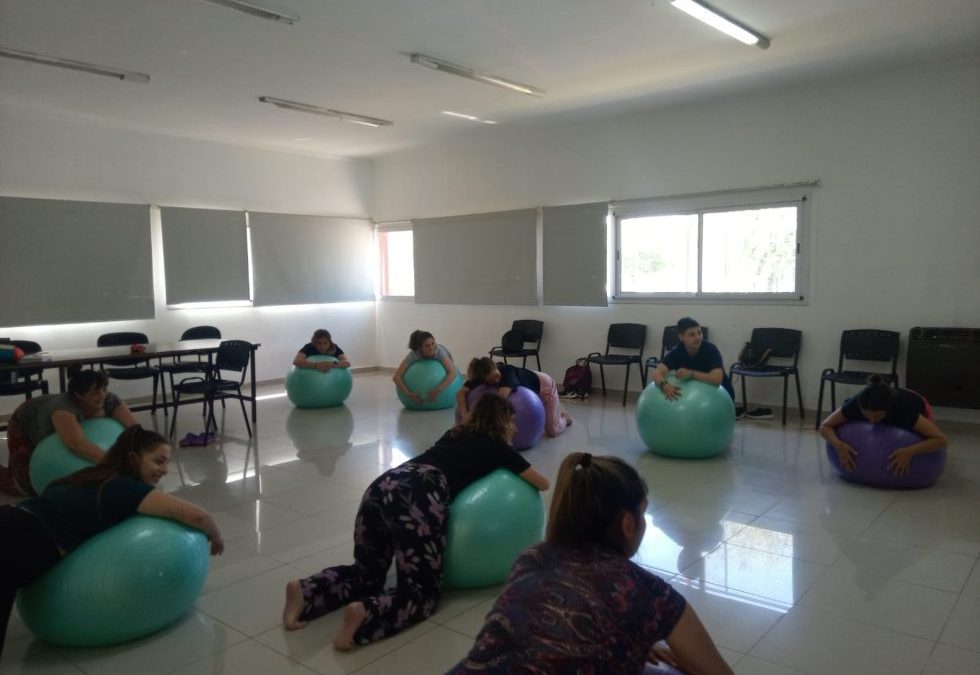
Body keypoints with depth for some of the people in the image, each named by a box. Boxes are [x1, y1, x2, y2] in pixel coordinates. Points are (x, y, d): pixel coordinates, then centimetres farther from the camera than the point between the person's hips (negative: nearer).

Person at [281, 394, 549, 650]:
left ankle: (306, 591, -3)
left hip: (383, 486, 7)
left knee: (366, 572, 20)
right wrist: (517, 474, 48)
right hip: (417, 500, -7)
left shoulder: (455, 433, 33)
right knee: (423, 590, 3)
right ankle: (365, 613, -23)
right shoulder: (497, 446, 17)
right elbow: (542, 483, 30)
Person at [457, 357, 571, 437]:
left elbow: (501, 398, -60)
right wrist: (464, 414, -51)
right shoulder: (481, 377, -29)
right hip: (527, 390, 5)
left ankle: (564, 417, 33)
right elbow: (461, 393, -36)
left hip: (543, 385, -5)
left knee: (552, 431, -1)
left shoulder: (508, 373, -45)